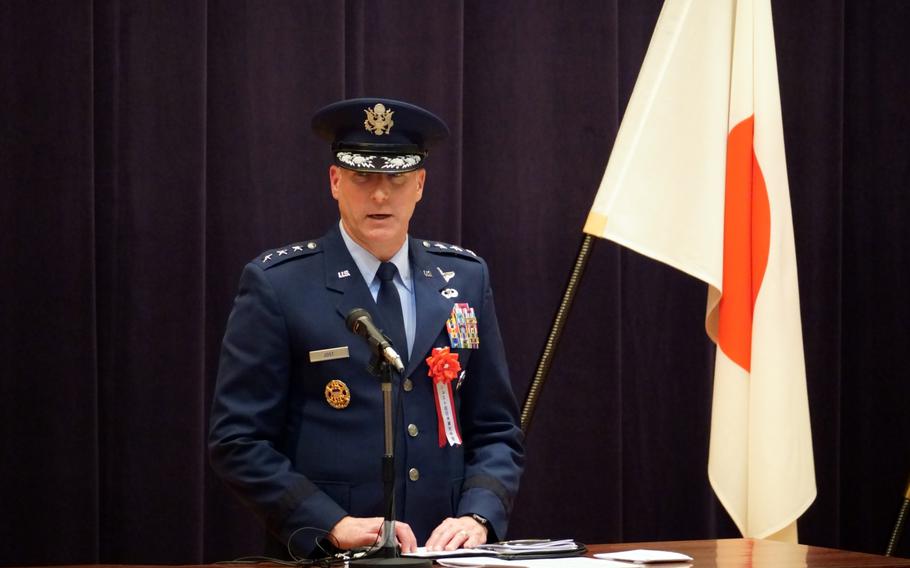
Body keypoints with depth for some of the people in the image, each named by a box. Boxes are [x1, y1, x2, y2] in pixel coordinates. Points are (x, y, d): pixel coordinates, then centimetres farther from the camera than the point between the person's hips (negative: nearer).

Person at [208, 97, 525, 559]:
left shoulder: (466, 278, 12)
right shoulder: (277, 285, 0)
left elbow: (497, 431, 15)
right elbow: (237, 441, -3)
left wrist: (478, 516, -3)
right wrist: (334, 525, -13)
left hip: (445, 553, 3)